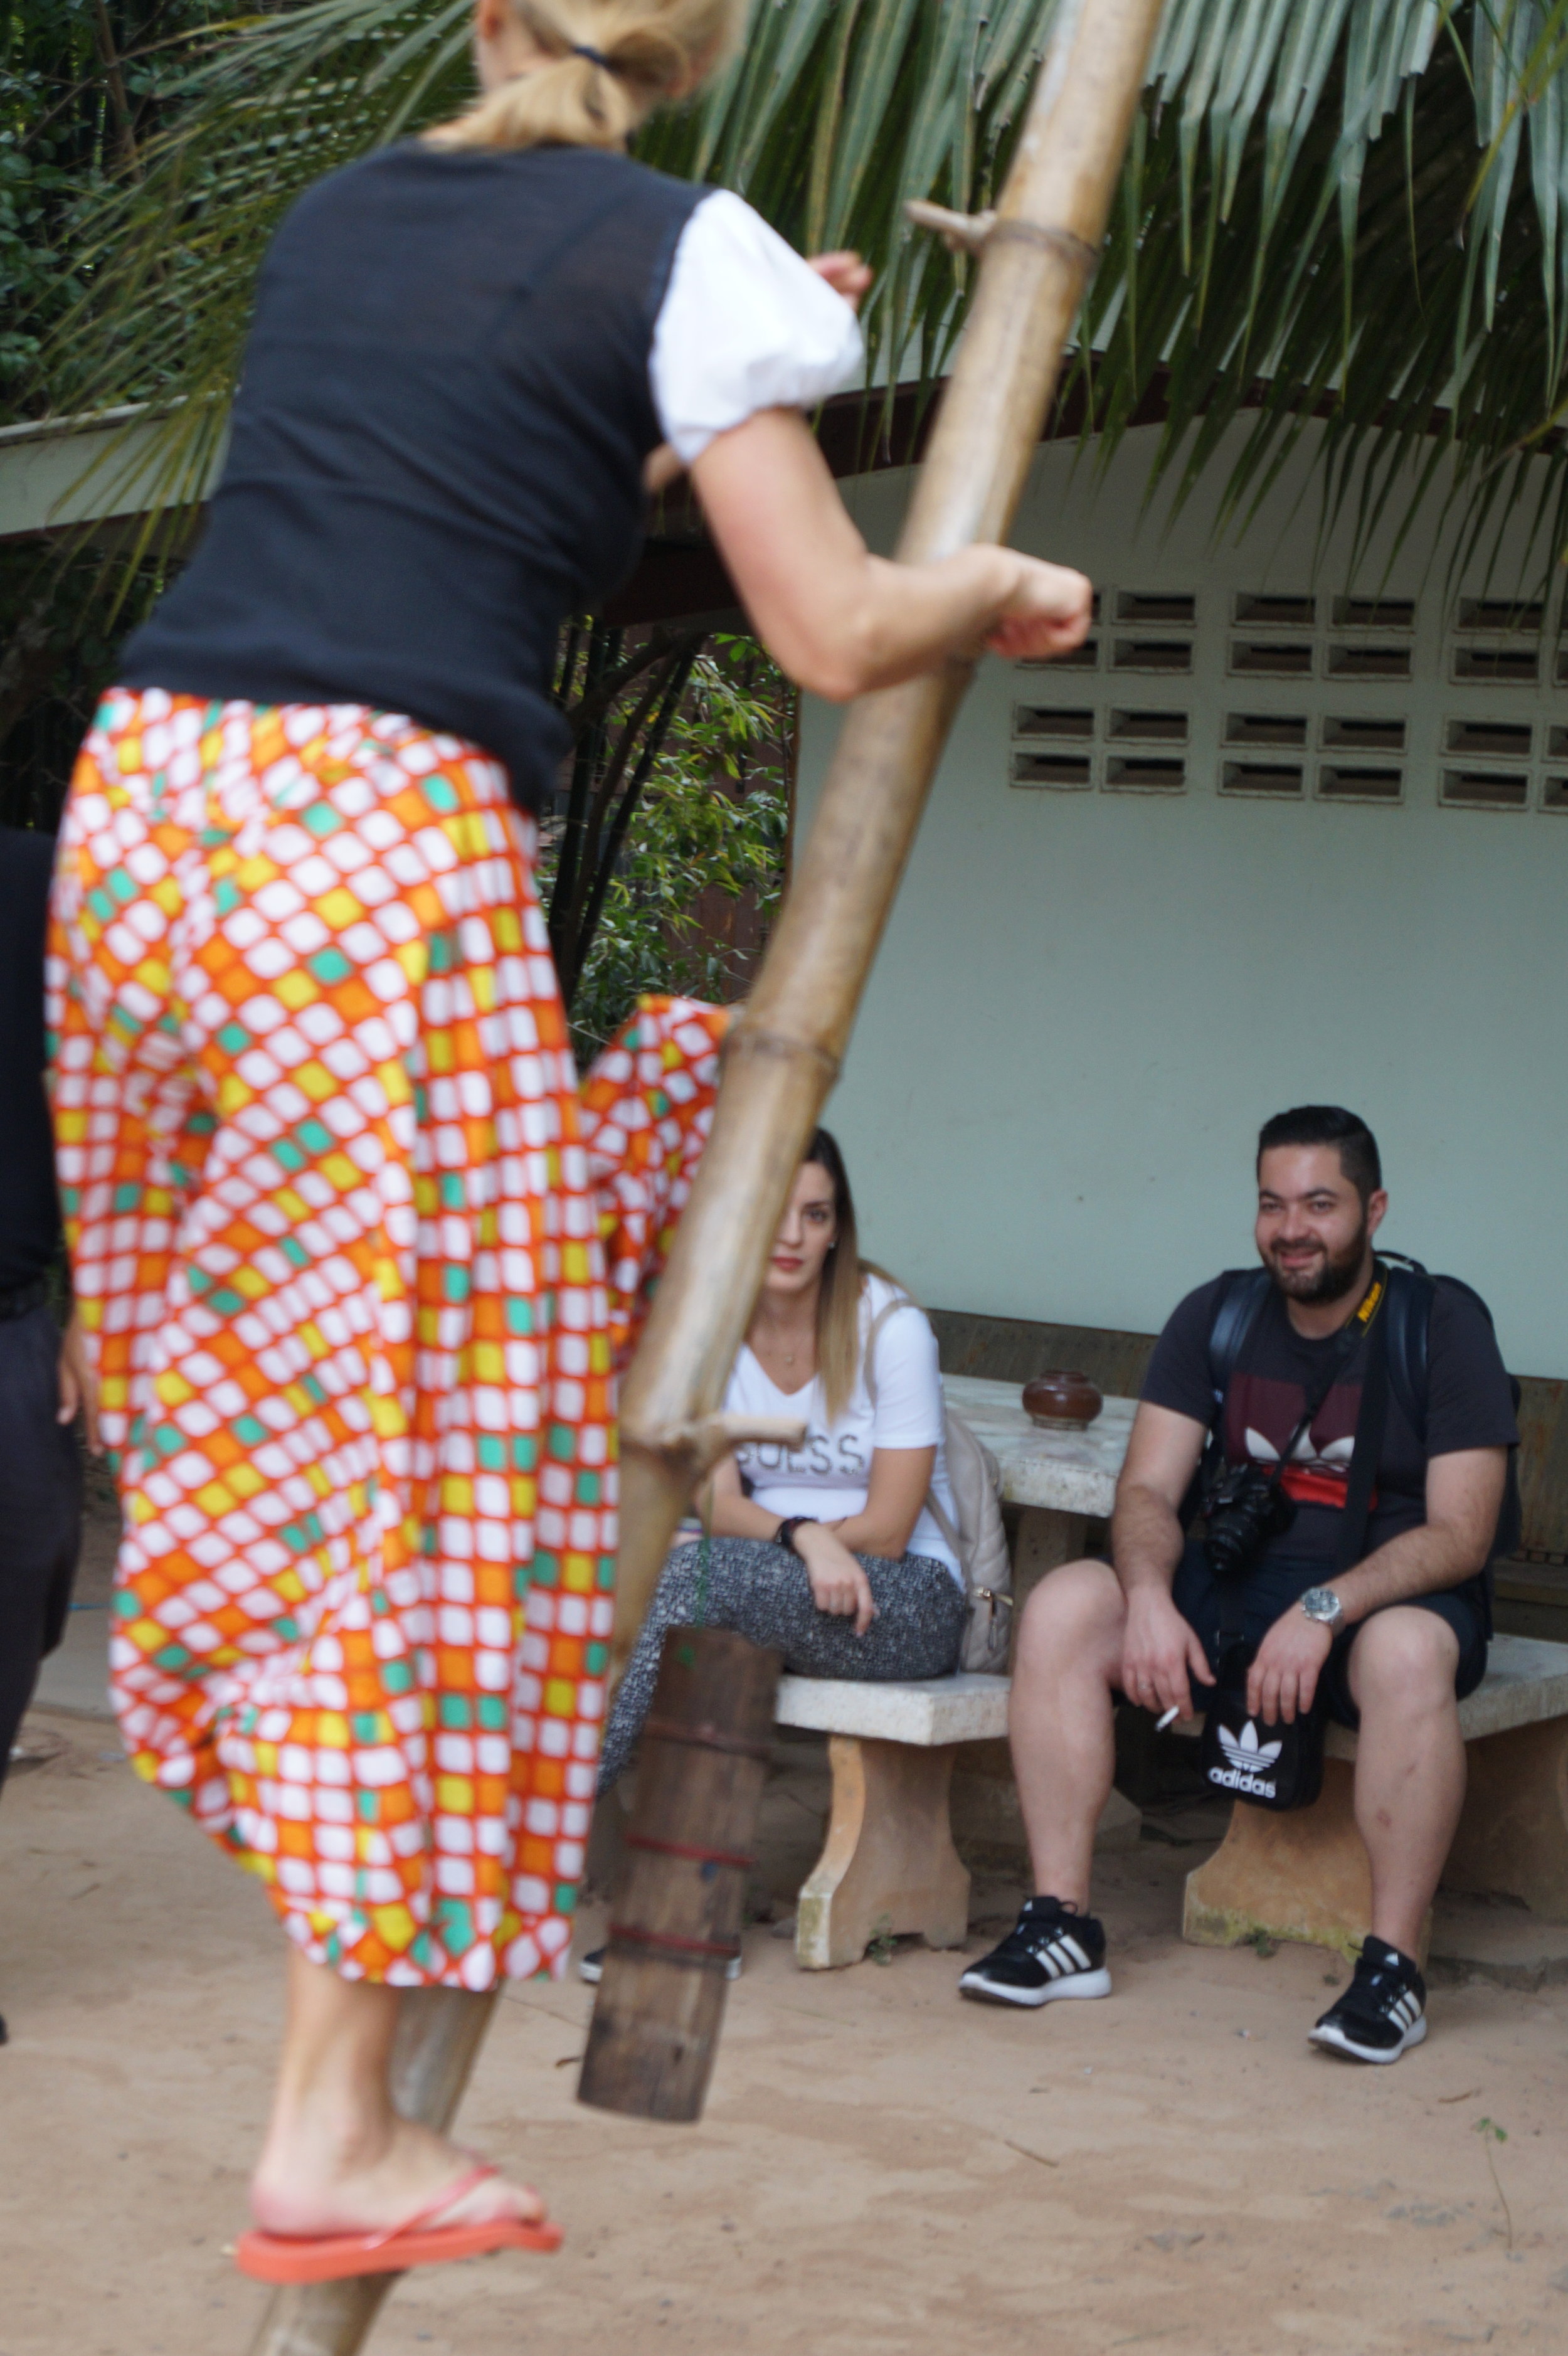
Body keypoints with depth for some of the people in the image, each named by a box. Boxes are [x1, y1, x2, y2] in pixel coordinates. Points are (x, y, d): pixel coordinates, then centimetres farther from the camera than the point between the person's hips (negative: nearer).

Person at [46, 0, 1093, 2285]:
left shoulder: (337, 212, 21)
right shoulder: (692, 252, 3)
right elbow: (837, 633, 2)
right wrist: (1005, 585, 22)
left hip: (141, 792, 7)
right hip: (385, 840, -6)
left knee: (232, 1362, 17)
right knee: (428, 1431, -1)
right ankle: (335, 2135, 0)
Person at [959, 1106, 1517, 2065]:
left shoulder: (1443, 1324, -6)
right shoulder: (1217, 1317, 7)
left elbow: (1460, 1535, -14)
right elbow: (1149, 1490, 1)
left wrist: (1325, 1609, -28)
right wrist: (1150, 1594, -22)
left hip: (1389, 1597, -4)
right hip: (1238, 1582, 4)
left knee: (1407, 1651, -39)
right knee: (1064, 1606, -19)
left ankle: (1394, 1964, -32)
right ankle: (1063, 1924, -19)